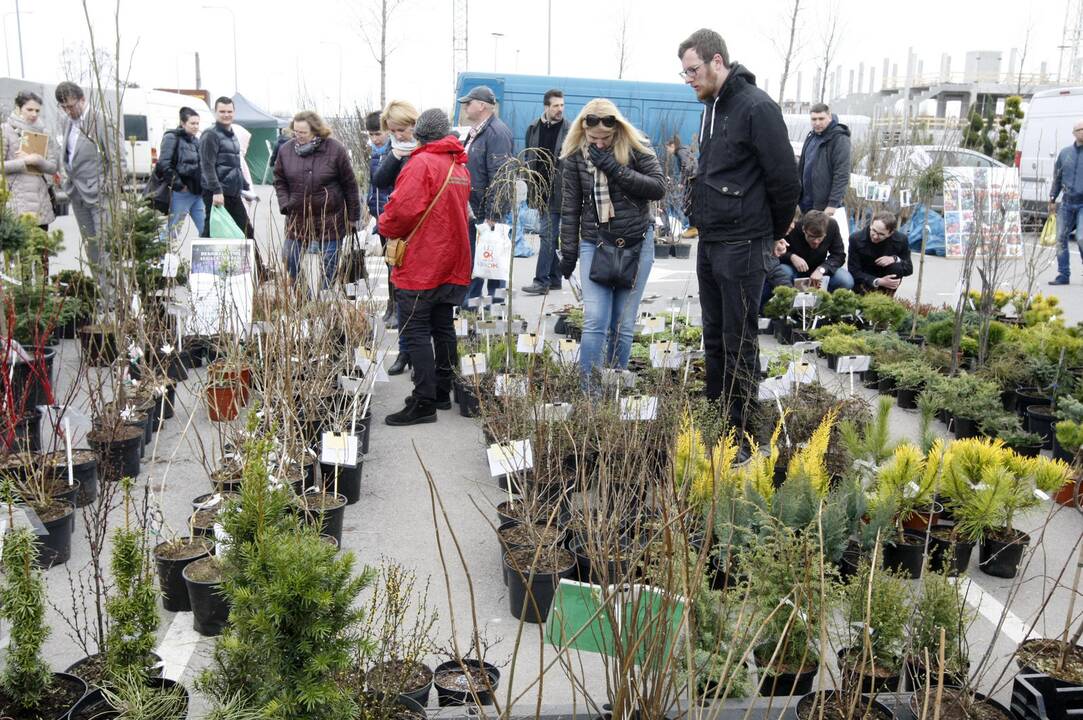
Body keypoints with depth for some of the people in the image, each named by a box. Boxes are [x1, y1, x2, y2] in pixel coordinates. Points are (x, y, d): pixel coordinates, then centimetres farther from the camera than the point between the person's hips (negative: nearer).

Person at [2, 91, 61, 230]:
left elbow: (53, 166, 7)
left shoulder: (43, 133, 12)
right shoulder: (6, 130, -1)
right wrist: (25, 161, -16)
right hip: (16, 197, -4)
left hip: (40, 196, 4)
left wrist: (38, 161, -11)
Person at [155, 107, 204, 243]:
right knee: (170, 230, 1)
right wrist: (179, 185, -17)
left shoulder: (196, 140, 17)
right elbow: (164, 164, -16)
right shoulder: (172, 138, -6)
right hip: (181, 193, -7)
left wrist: (203, 186, 11)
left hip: (197, 193, 7)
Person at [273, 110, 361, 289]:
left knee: (327, 273, 1)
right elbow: (280, 181, 13)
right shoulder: (286, 150, 2)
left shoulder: (335, 150, -8)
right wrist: (285, 205, -2)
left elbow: (350, 185, -3)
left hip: (329, 222, -3)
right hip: (297, 221, 4)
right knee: (291, 267, 7)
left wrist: (353, 217, 0)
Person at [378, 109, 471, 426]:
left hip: (421, 265, -8)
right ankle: (442, 391, 24)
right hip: (452, 264, 8)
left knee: (416, 332, -4)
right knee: (443, 327, 15)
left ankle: (424, 402, -4)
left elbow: (403, 210, -23)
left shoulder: (421, 163, -14)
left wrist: (386, 227, -2)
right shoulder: (460, 167, 11)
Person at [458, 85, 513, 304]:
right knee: (470, 260, 16)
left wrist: (493, 215, -24)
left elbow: (498, 177, -22)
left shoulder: (497, 132, -17)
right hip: (472, 211, 10)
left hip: (489, 213, -10)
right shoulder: (474, 132, 15)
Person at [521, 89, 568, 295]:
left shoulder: (569, 131, -4)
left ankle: (541, 280, -7)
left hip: (558, 192, -5)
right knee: (550, 234, 11)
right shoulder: (534, 129, 8)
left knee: (548, 234, -9)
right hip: (541, 191, 5)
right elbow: (529, 160, 14)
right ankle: (554, 278, 20)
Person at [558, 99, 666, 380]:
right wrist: (568, 252, 4)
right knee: (595, 322, -10)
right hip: (594, 245, 0)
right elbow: (570, 207, 4)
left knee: (623, 325, 4)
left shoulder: (636, 148, -5)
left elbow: (659, 188, -12)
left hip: (635, 246, 0)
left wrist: (615, 169, -19)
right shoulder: (576, 156, -1)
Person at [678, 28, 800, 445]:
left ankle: (739, 435, 8)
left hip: (741, 246, -8)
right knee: (713, 336, 15)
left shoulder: (756, 108, -15)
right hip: (709, 242, 9)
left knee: (738, 344, -2)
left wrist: (773, 234, -1)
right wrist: (704, 221, 17)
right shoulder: (711, 107, 12)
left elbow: (786, 180, -14)